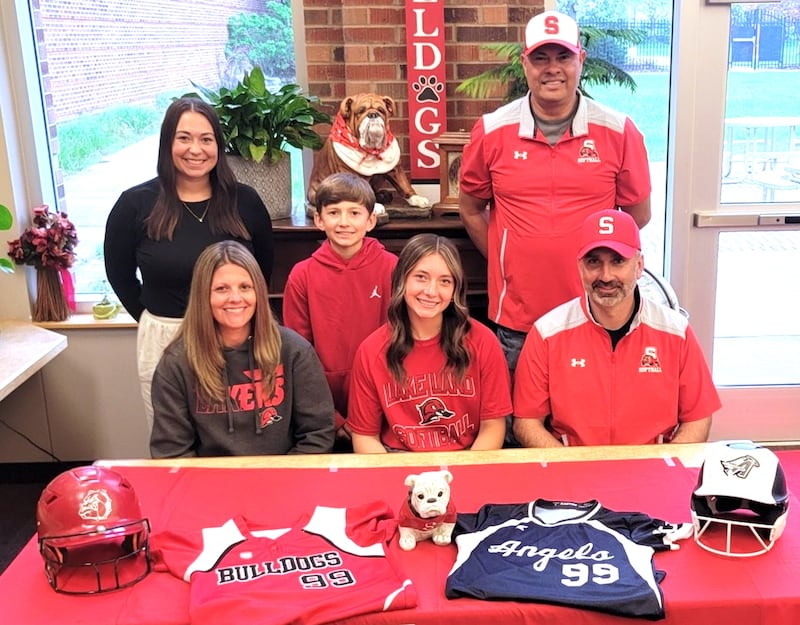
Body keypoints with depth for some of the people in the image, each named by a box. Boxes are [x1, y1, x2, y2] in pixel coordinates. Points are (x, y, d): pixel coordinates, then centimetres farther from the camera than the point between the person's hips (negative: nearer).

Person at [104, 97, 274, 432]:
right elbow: (119, 273, 7)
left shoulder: (244, 201, -2)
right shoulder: (136, 204, -5)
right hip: (164, 340, -1)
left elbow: (264, 267, 10)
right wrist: (152, 317, 4)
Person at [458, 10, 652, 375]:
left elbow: (639, 214, 6)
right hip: (515, 317, 1)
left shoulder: (618, 132, -4)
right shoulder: (491, 132, -3)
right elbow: (471, 210, 8)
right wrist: (510, 263, 6)